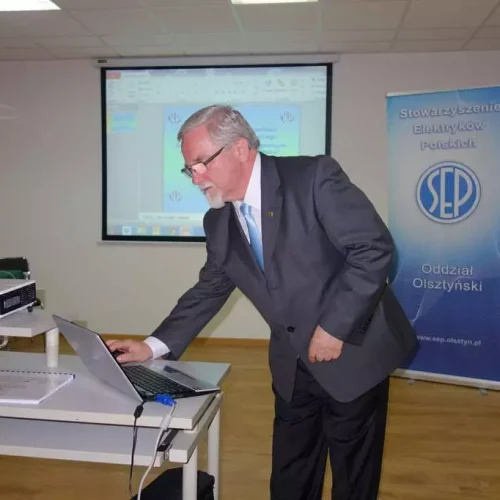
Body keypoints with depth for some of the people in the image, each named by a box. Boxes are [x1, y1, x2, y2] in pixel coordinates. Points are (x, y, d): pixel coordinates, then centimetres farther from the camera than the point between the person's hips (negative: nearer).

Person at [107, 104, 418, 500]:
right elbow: (209, 291, 10)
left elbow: (375, 248, -20)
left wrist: (334, 326, -22)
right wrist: (154, 346, 1)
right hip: (293, 365, 6)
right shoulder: (218, 222, 2)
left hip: (354, 352, -5)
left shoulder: (314, 177, -18)